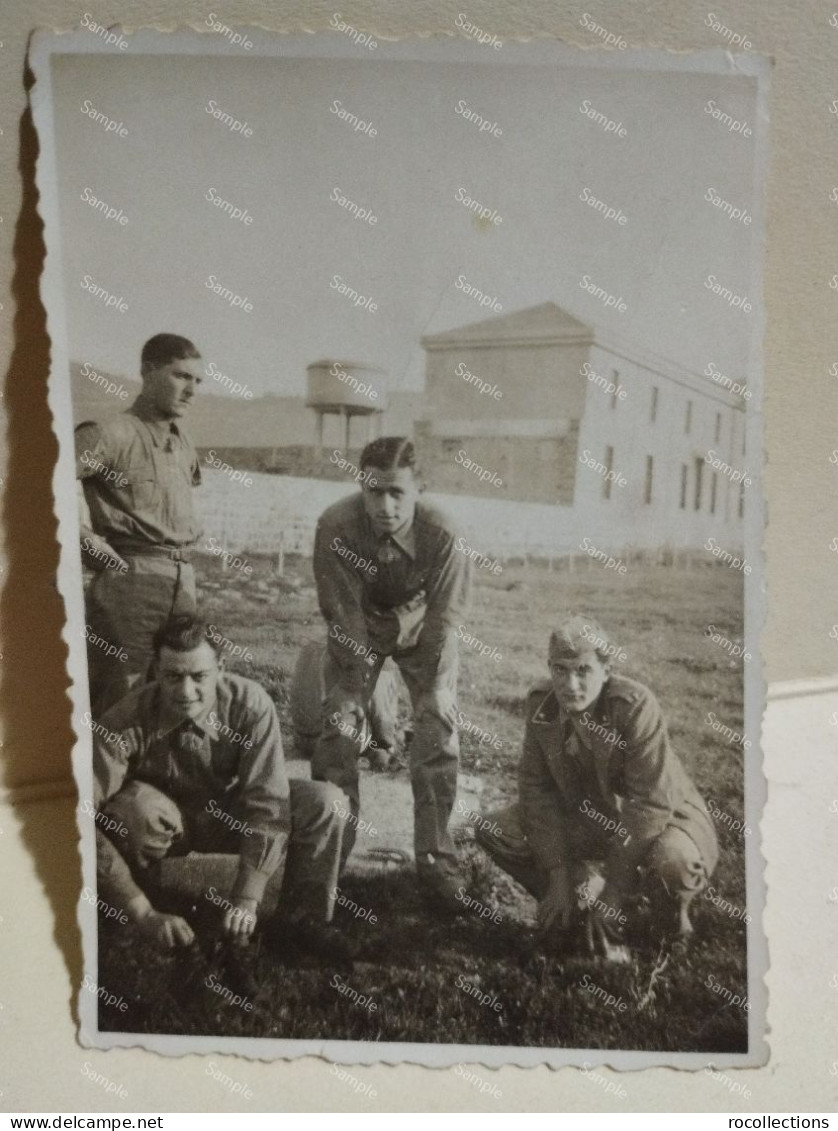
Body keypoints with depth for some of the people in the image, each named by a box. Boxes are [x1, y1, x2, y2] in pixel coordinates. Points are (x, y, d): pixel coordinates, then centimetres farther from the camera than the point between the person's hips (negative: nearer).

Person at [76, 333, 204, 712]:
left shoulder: (184, 443, 15)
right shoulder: (116, 433, -9)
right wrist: (86, 535, -16)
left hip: (183, 581, 8)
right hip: (130, 578, -8)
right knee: (120, 700, -3)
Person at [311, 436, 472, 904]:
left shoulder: (443, 535, -32)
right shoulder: (336, 527, -31)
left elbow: (446, 615, -21)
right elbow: (343, 613, -22)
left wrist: (435, 686, -20)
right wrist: (361, 685, -20)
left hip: (423, 628, 0)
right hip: (358, 629, 1)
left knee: (440, 731, -7)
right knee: (340, 726, -6)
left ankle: (437, 861, 8)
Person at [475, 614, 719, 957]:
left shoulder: (636, 705, -29)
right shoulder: (541, 702, -14)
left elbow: (651, 804, -28)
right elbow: (536, 786, -7)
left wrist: (614, 891, -26)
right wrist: (558, 875, -13)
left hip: (661, 819, -4)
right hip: (589, 817, 5)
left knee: (672, 860, -39)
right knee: (493, 831, -11)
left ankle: (671, 913, 0)